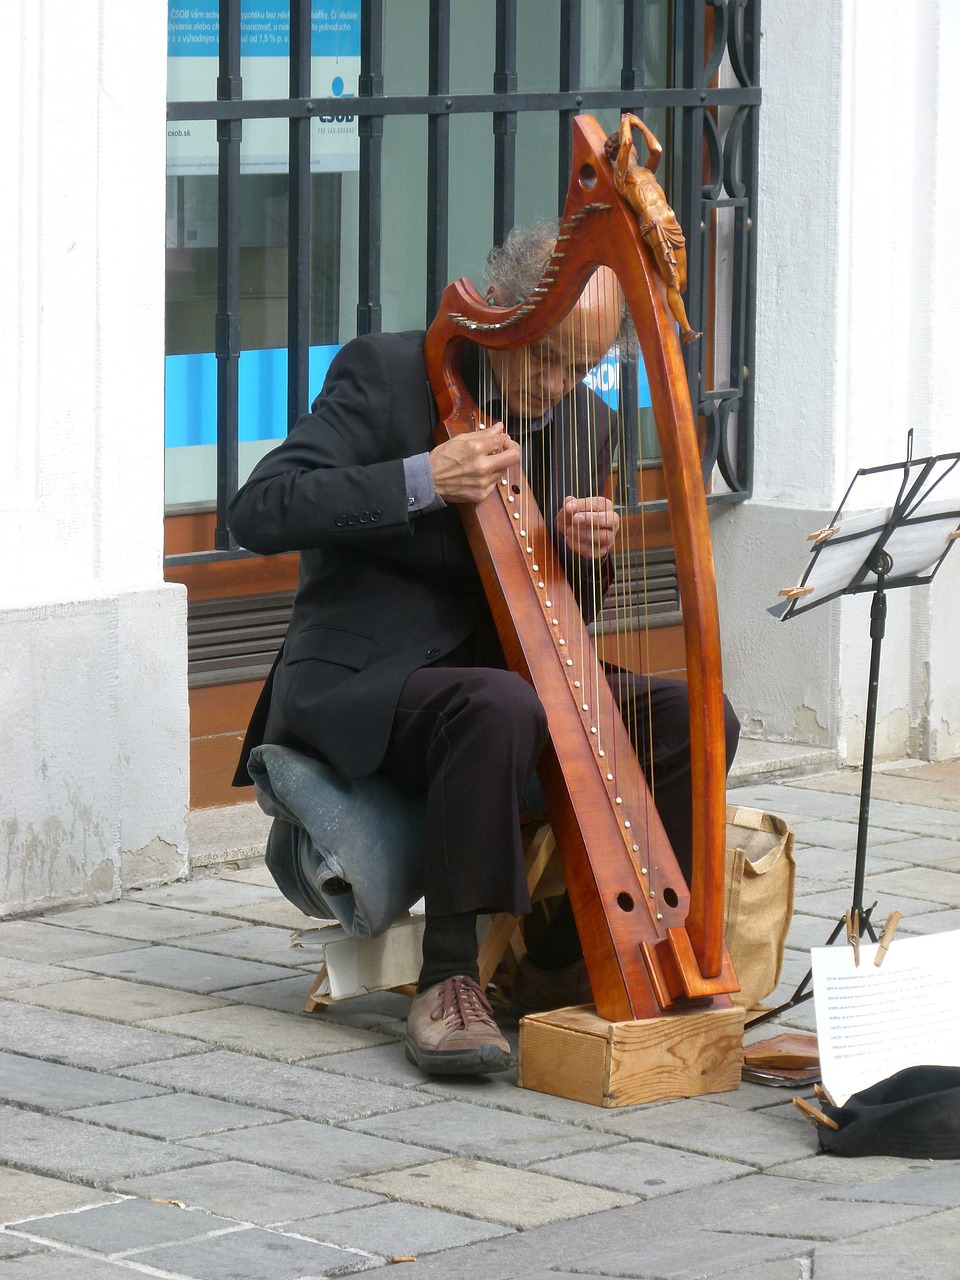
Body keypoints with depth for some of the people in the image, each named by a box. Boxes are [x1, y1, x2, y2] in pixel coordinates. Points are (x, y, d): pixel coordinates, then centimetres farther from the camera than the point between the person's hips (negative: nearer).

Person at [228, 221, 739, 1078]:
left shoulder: (585, 422, 9)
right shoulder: (385, 372, -9)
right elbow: (259, 512, -20)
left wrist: (590, 554, -7)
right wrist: (424, 479, -25)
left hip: (505, 671, 7)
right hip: (361, 683, -7)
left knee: (690, 715, -12)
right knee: (500, 708, -37)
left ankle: (570, 959, -5)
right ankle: (448, 981, -27)